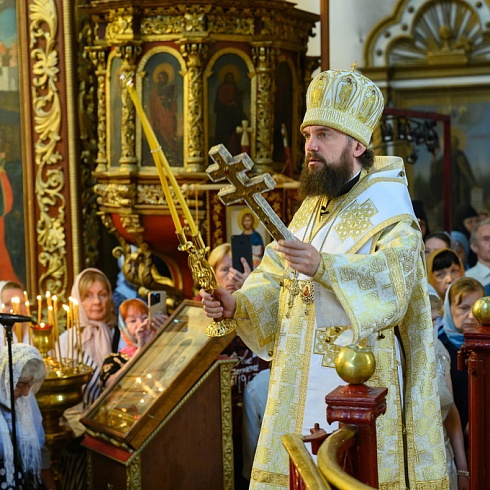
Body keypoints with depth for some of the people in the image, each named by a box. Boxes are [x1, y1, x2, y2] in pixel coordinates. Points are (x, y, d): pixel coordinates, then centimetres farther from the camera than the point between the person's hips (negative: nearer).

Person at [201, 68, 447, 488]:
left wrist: (324, 267, -41)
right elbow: (275, 280, 10)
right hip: (299, 386, 6)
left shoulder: (387, 210, -8)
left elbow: (393, 274, -27)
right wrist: (238, 304, -9)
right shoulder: (310, 209, 14)